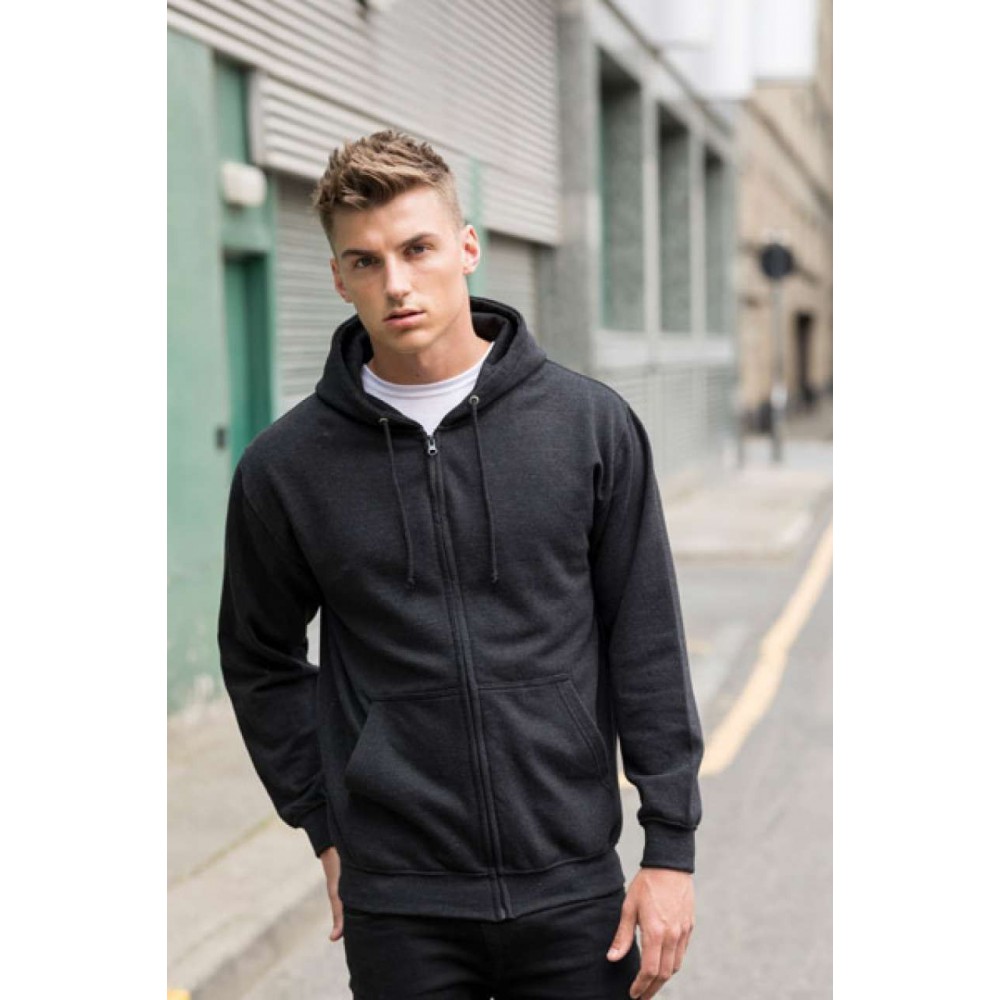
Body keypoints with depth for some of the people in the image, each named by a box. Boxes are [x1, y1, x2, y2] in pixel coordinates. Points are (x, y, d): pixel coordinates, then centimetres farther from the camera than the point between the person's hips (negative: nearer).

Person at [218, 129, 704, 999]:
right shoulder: (286, 465, -2)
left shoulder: (590, 423, -2)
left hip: (574, 888, 1)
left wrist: (671, 845, -1)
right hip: (398, 904, 0)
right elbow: (262, 662, 10)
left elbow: (648, 646, 0)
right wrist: (326, 828, 7)